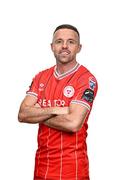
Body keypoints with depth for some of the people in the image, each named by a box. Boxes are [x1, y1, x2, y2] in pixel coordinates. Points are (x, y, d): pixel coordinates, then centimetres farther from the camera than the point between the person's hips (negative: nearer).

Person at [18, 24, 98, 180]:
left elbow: (73, 123, -22)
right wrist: (56, 110, -18)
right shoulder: (41, 77, 6)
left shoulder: (87, 79, -11)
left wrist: (38, 115, -9)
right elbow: (22, 114, -5)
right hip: (41, 162, 5)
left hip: (71, 167, -5)